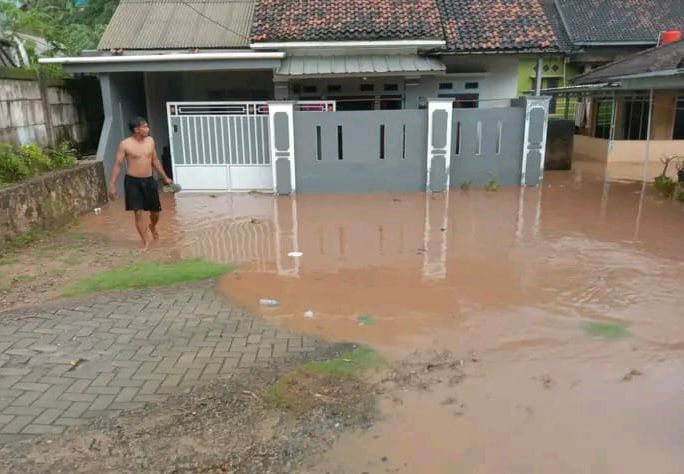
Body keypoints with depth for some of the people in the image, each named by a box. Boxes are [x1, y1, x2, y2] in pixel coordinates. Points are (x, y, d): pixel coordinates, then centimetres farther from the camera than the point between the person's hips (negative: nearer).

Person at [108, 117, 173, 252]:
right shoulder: (125, 144, -10)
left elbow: (155, 160, 16)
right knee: (138, 212, -5)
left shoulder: (150, 141, 4)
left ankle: (153, 227, 45)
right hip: (133, 181, -4)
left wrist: (165, 177, 18)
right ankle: (146, 242, 6)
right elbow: (117, 165, -7)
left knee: (156, 210, 11)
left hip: (149, 180, 4)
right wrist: (112, 185, -12)